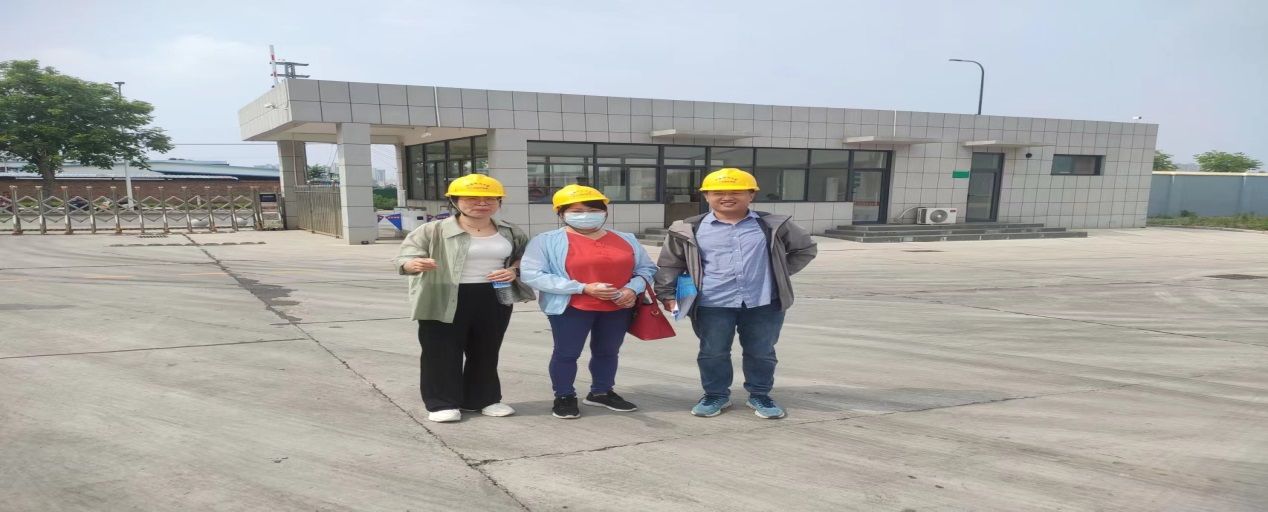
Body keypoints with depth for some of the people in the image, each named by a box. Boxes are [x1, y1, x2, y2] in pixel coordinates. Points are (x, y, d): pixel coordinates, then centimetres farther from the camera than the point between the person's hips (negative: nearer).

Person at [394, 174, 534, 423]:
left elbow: (526, 257, 18)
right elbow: (405, 256, -11)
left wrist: (514, 271, -4)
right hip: (445, 300, -3)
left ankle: (484, 399, 28)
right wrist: (414, 264, -35)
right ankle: (442, 403, 16)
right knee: (443, 352, 2)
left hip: (494, 299, 4)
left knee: (486, 352, 13)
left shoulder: (511, 232, 6)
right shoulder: (434, 230, -7)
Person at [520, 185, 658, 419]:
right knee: (566, 353, 4)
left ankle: (602, 392, 33)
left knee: (608, 352, 15)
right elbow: (532, 275, -16)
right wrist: (584, 288, -20)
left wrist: (632, 288, -12)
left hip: (617, 308, 4)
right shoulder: (547, 241, -8)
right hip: (571, 308, -4)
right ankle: (564, 397, 21)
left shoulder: (626, 239, 6)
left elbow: (646, 268, 12)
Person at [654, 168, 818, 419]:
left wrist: (781, 272, 7)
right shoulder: (689, 229, 0)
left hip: (763, 303, 1)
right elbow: (670, 264, 7)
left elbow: (805, 248, 14)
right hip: (712, 304, -1)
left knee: (761, 352, 11)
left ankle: (760, 395, 30)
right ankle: (716, 395, 27)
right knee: (713, 352, 8)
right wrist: (667, 294, 1)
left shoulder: (773, 225, 3)